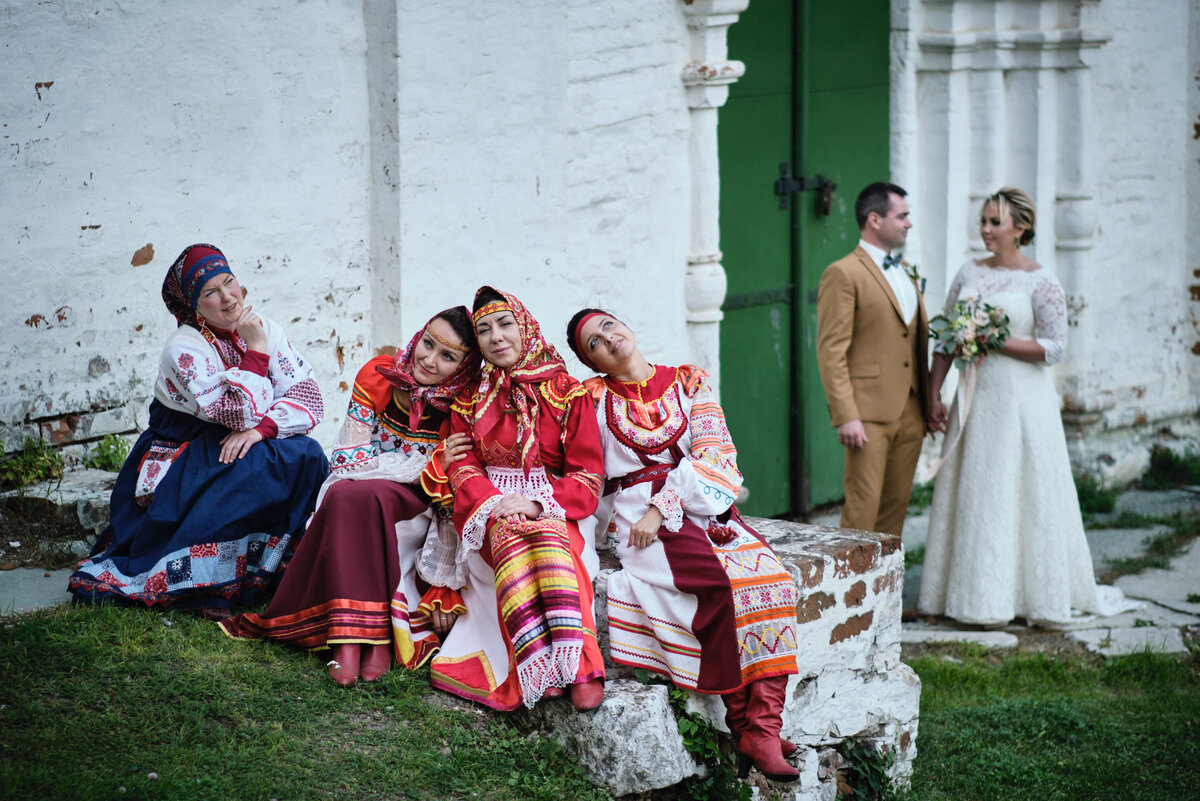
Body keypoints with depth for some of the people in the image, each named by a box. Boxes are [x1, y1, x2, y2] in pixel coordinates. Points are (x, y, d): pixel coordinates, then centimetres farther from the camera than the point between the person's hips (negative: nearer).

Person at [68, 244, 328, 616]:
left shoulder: (266, 330, -1)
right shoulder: (184, 349, -18)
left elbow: (308, 396, -9)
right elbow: (239, 414, -26)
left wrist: (261, 428, -24)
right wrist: (255, 349, -24)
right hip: (183, 457, -5)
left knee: (305, 455, -22)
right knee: (246, 472, -34)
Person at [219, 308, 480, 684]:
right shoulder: (378, 376, -5)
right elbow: (347, 460, -8)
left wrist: (443, 589, -15)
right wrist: (430, 465, -17)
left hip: (418, 512, -2)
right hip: (352, 503, 2)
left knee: (364, 496, -34)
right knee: (342, 494, -33)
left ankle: (377, 632, -37)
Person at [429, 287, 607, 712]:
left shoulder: (569, 394, 7)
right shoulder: (469, 400, 16)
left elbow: (587, 477, 1)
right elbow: (463, 468, 7)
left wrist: (538, 504, -17)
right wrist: (493, 503, -15)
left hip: (555, 510, -1)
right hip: (491, 512, 1)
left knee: (550, 537, -37)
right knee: (511, 537, -36)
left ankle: (579, 663, -49)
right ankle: (545, 664, -51)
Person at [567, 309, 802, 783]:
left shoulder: (689, 383, 14)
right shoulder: (594, 398, 11)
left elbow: (712, 454, 2)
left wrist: (662, 505, -12)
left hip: (701, 505, 3)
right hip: (637, 514, -3)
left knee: (769, 579, -26)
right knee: (718, 581, -31)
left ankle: (763, 730, -31)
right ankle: (740, 723, -25)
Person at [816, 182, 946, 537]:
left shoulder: (906, 274, 18)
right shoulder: (843, 274, -8)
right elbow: (831, 352, -12)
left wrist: (930, 400, 16)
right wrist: (846, 417, -18)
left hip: (910, 415, 8)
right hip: (869, 415, -8)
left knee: (896, 507, 9)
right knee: (862, 509, -9)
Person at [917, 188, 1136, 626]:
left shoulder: (1041, 282, -7)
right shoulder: (969, 273, 9)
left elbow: (1053, 347, -11)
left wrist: (996, 343, -17)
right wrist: (932, 393, 6)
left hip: (1021, 401, -5)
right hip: (975, 399, 5)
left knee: (1022, 492, -1)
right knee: (971, 494, 6)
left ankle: (1038, 595, 10)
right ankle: (976, 594, 15)